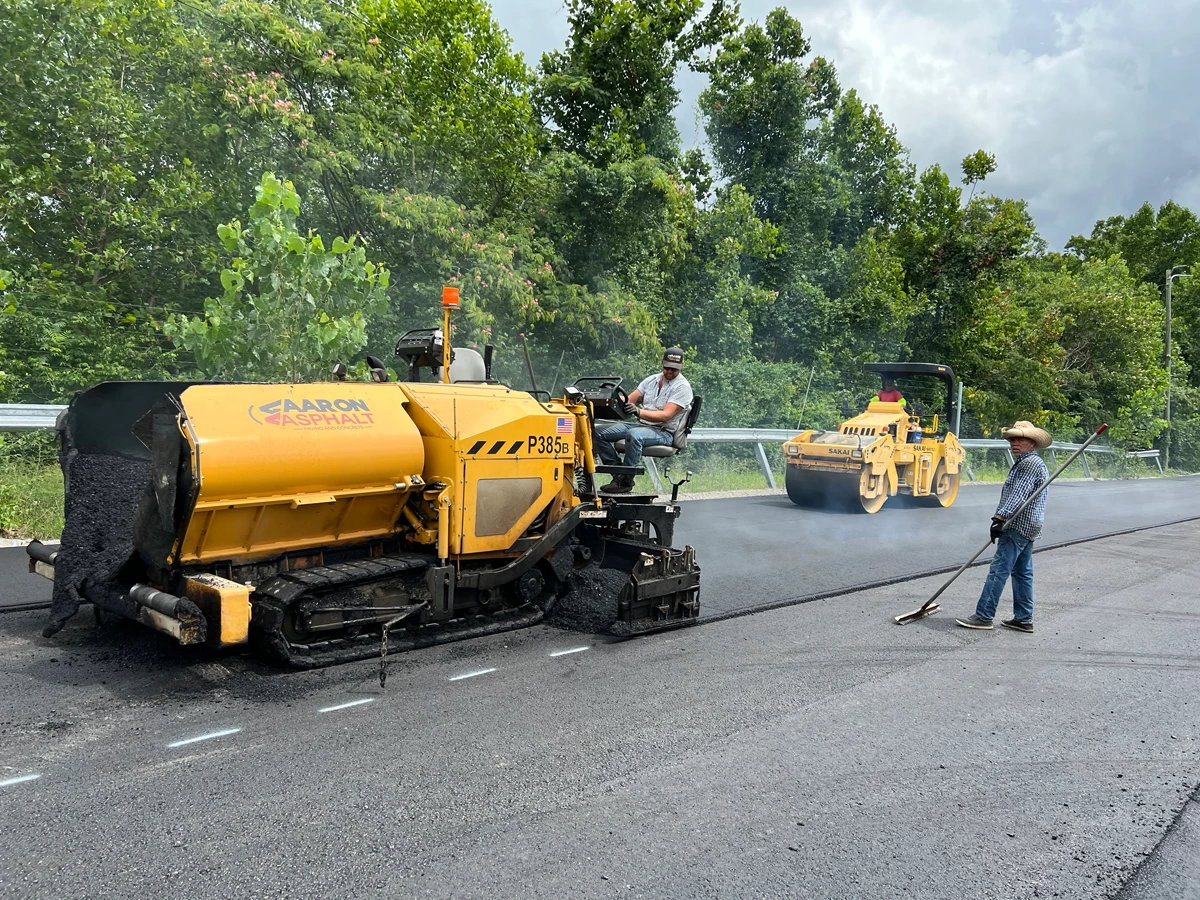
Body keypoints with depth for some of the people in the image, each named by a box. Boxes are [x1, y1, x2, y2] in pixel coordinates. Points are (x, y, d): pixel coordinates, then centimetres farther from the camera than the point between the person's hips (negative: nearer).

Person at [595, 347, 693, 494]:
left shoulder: (682, 387, -7)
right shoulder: (652, 380, 16)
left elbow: (666, 415, -19)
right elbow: (629, 399, 12)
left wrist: (638, 412, -32)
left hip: (663, 432, -7)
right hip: (641, 425, 7)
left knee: (634, 435, -39)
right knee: (600, 434, -9)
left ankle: (625, 482, -28)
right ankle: (618, 473, -13)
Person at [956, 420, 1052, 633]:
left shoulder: (1030, 463, -13)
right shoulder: (1025, 463, 22)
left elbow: (1018, 494, -26)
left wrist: (1000, 517, -34)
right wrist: (1002, 518, 19)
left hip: (1018, 526, -11)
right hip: (1027, 527, 11)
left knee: (999, 570, -11)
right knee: (1022, 572, 12)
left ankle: (983, 616, -10)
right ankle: (1023, 619, 16)